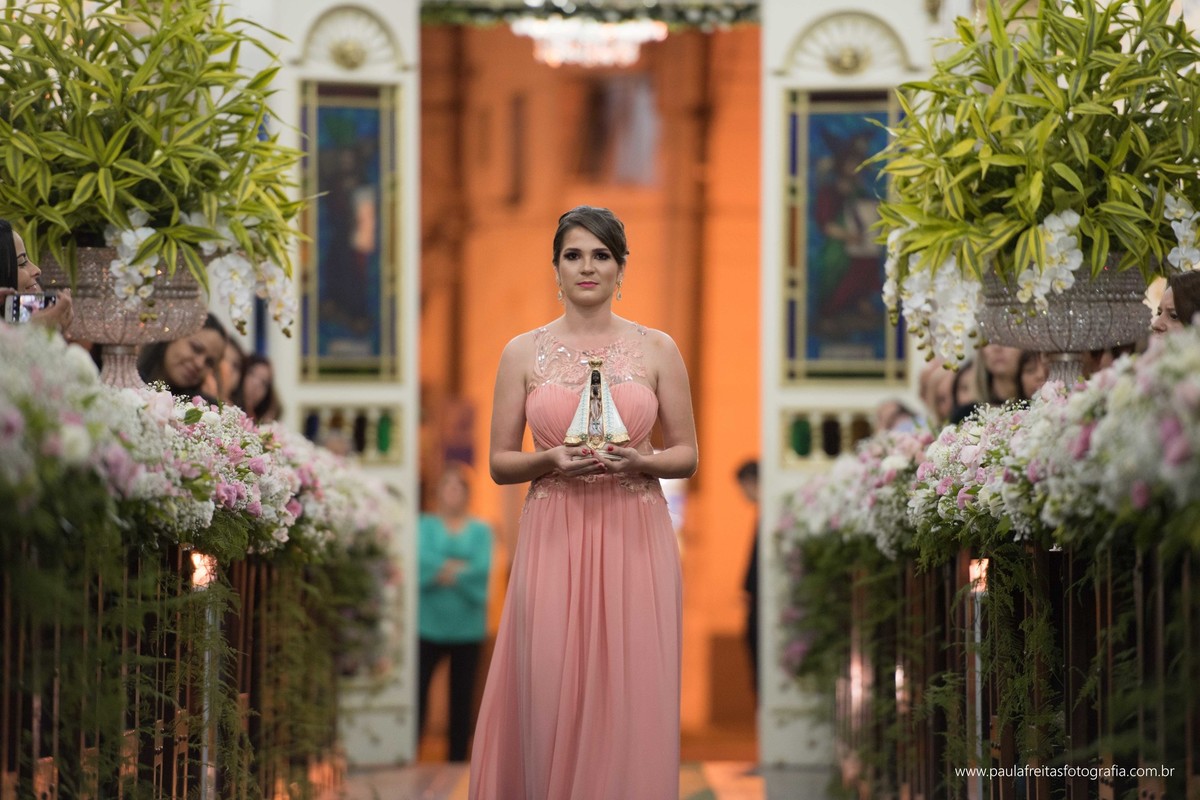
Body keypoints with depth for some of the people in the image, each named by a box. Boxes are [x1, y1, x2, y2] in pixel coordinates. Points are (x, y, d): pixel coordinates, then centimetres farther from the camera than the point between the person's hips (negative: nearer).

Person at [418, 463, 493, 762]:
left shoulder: (480, 530, 7)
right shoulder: (425, 525, 6)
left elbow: (483, 569, -8)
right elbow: (421, 558, -11)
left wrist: (444, 572, -14)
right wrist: (459, 569, -15)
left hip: (466, 625, 1)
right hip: (429, 623, -1)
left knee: (462, 697, 6)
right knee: (417, 692, -10)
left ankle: (457, 760, 12)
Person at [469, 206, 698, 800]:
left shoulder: (657, 349, 6)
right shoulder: (523, 352, 6)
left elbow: (686, 456, 9)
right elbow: (499, 463, 7)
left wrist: (638, 460, -11)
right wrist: (550, 460, -12)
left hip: (634, 540, 0)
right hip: (554, 539, 0)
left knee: (631, 698, -2)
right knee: (551, 697, -3)